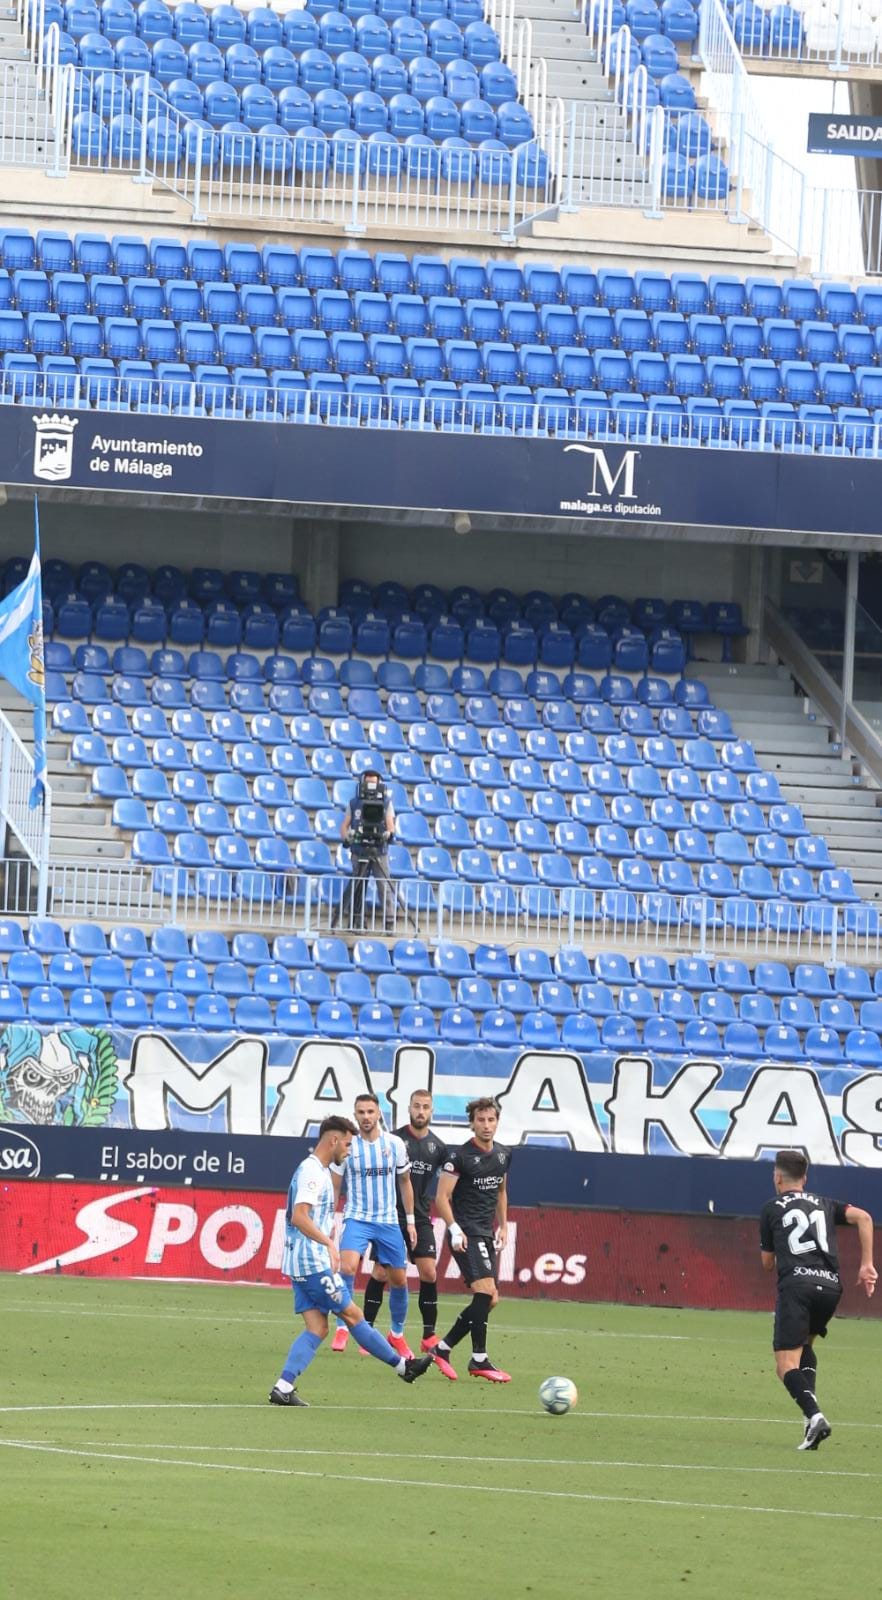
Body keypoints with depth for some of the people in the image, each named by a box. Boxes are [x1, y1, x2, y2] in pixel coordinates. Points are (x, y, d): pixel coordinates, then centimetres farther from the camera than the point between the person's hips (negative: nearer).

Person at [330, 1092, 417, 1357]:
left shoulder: (394, 1144, 0)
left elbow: (405, 1182, 12)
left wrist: (410, 1220, 12)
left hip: (388, 1221, 2)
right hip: (357, 1218, -2)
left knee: (399, 1280, 5)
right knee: (347, 1267, -26)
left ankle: (397, 1334, 26)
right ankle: (342, 1328, -16)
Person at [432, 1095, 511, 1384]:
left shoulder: (503, 1155, 11)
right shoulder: (460, 1155, -10)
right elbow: (442, 1197, -11)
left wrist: (503, 1226, 21)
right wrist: (454, 1228, -21)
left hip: (486, 1235, 8)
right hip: (466, 1235, -8)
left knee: (489, 1300, 7)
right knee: (485, 1290, -18)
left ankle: (443, 1349, 17)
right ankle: (479, 1360, -13)